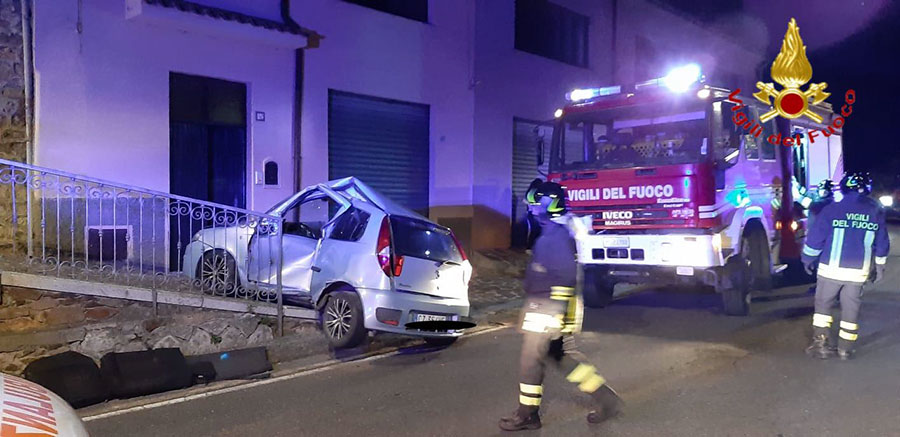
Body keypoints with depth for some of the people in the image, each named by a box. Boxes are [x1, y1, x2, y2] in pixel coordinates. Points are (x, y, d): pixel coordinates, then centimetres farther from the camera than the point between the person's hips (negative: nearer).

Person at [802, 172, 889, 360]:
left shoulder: (832, 210, -10)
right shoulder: (876, 213, 2)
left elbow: (815, 239, -8)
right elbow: (882, 243, 11)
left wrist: (808, 260, 7)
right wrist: (880, 266, 22)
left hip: (831, 269, -3)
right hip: (859, 272, 3)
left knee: (823, 304, 11)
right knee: (851, 309, 12)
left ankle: (821, 344, 6)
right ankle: (846, 348, 16)